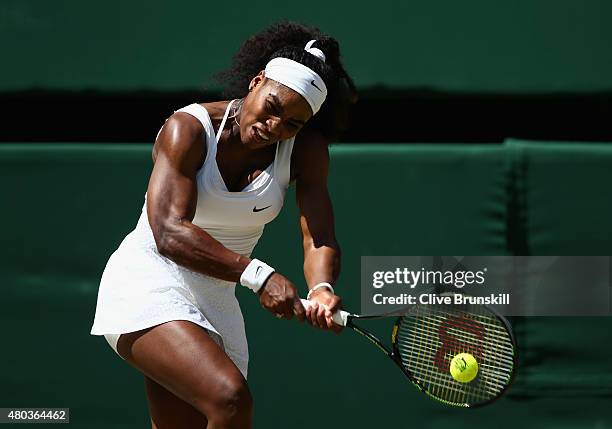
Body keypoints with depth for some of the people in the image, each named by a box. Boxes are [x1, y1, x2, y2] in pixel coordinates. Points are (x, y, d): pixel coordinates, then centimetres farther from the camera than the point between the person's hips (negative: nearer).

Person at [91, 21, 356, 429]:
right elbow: (169, 233, -26)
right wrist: (258, 276, -37)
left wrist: (321, 289, -34)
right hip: (146, 287, -6)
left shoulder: (305, 149, -1)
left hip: (216, 304, 6)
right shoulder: (188, 129, -15)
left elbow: (319, 239, -10)